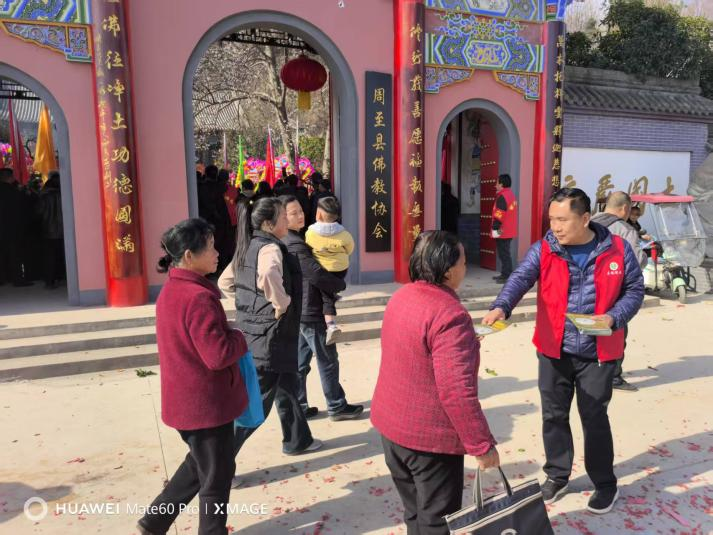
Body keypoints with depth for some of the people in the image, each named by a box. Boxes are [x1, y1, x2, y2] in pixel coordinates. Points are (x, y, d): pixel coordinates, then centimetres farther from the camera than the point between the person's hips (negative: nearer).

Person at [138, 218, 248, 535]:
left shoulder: (170, 291, 5)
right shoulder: (199, 297, -26)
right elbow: (219, 355, -28)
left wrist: (225, 333, 4)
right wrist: (239, 338, -9)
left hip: (183, 399, 9)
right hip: (206, 402, -9)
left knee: (199, 464, 28)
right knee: (216, 474, 11)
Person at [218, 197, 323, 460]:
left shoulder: (248, 247, 9)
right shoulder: (270, 248, -20)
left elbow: (225, 282, 19)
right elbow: (269, 276, -43)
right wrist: (280, 303, -27)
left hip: (253, 332, 10)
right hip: (270, 337, -10)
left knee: (286, 385, 24)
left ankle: (298, 439, 41)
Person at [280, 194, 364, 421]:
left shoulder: (284, 241, 10)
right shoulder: (294, 245, -21)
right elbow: (317, 275, -24)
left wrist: (333, 283, 8)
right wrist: (341, 284, -7)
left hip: (297, 311, 10)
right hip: (310, 312, -9)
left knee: (300, 360, 15)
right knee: (328, 360, 3)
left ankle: (298, 406, 23)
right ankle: (337, 407, 15)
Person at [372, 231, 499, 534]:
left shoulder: (400, 297, 2)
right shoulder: (449, 314, -25)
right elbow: (457, 392, -28)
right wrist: (482, 445, -18)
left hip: (391, 424, 8)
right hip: (430, 437, -8)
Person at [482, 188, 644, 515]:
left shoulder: (617, 249, -6)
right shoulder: (543, 250, -8)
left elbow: (634, 289, 3)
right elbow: (520, 278, -23)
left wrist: (614, 318, -15)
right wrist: (501, 307, -43)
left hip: (598, 353, -1)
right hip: (554, 351, 2)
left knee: (594, 418, 10)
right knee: (553, 415, 14)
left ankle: (605, 483, 33)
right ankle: (557, 476, 35)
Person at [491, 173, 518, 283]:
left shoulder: (502, 196, -16)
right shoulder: (511, 194, 15)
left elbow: (499, 215, -21)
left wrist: (495, 228, -17)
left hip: (502, 231, -10)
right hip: (509, 231, 10)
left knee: (504, 254, -6)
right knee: (505, 253, 15)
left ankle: (506, 276, -4)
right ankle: (505, 274, 22)